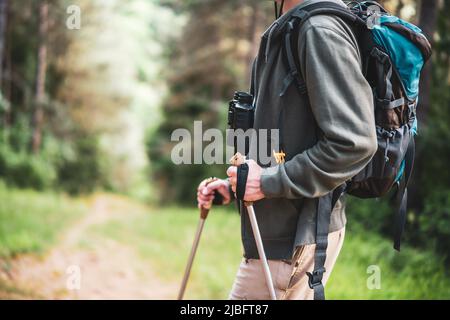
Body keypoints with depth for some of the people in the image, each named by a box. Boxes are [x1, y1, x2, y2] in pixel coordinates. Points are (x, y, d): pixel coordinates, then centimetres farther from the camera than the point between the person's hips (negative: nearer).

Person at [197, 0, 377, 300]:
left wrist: (269, 182, -19)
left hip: (294, 239, -10)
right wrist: (234, 185, 11)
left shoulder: (320, 30, -16)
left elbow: (355, 143, -24)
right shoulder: (288, 33, 14)